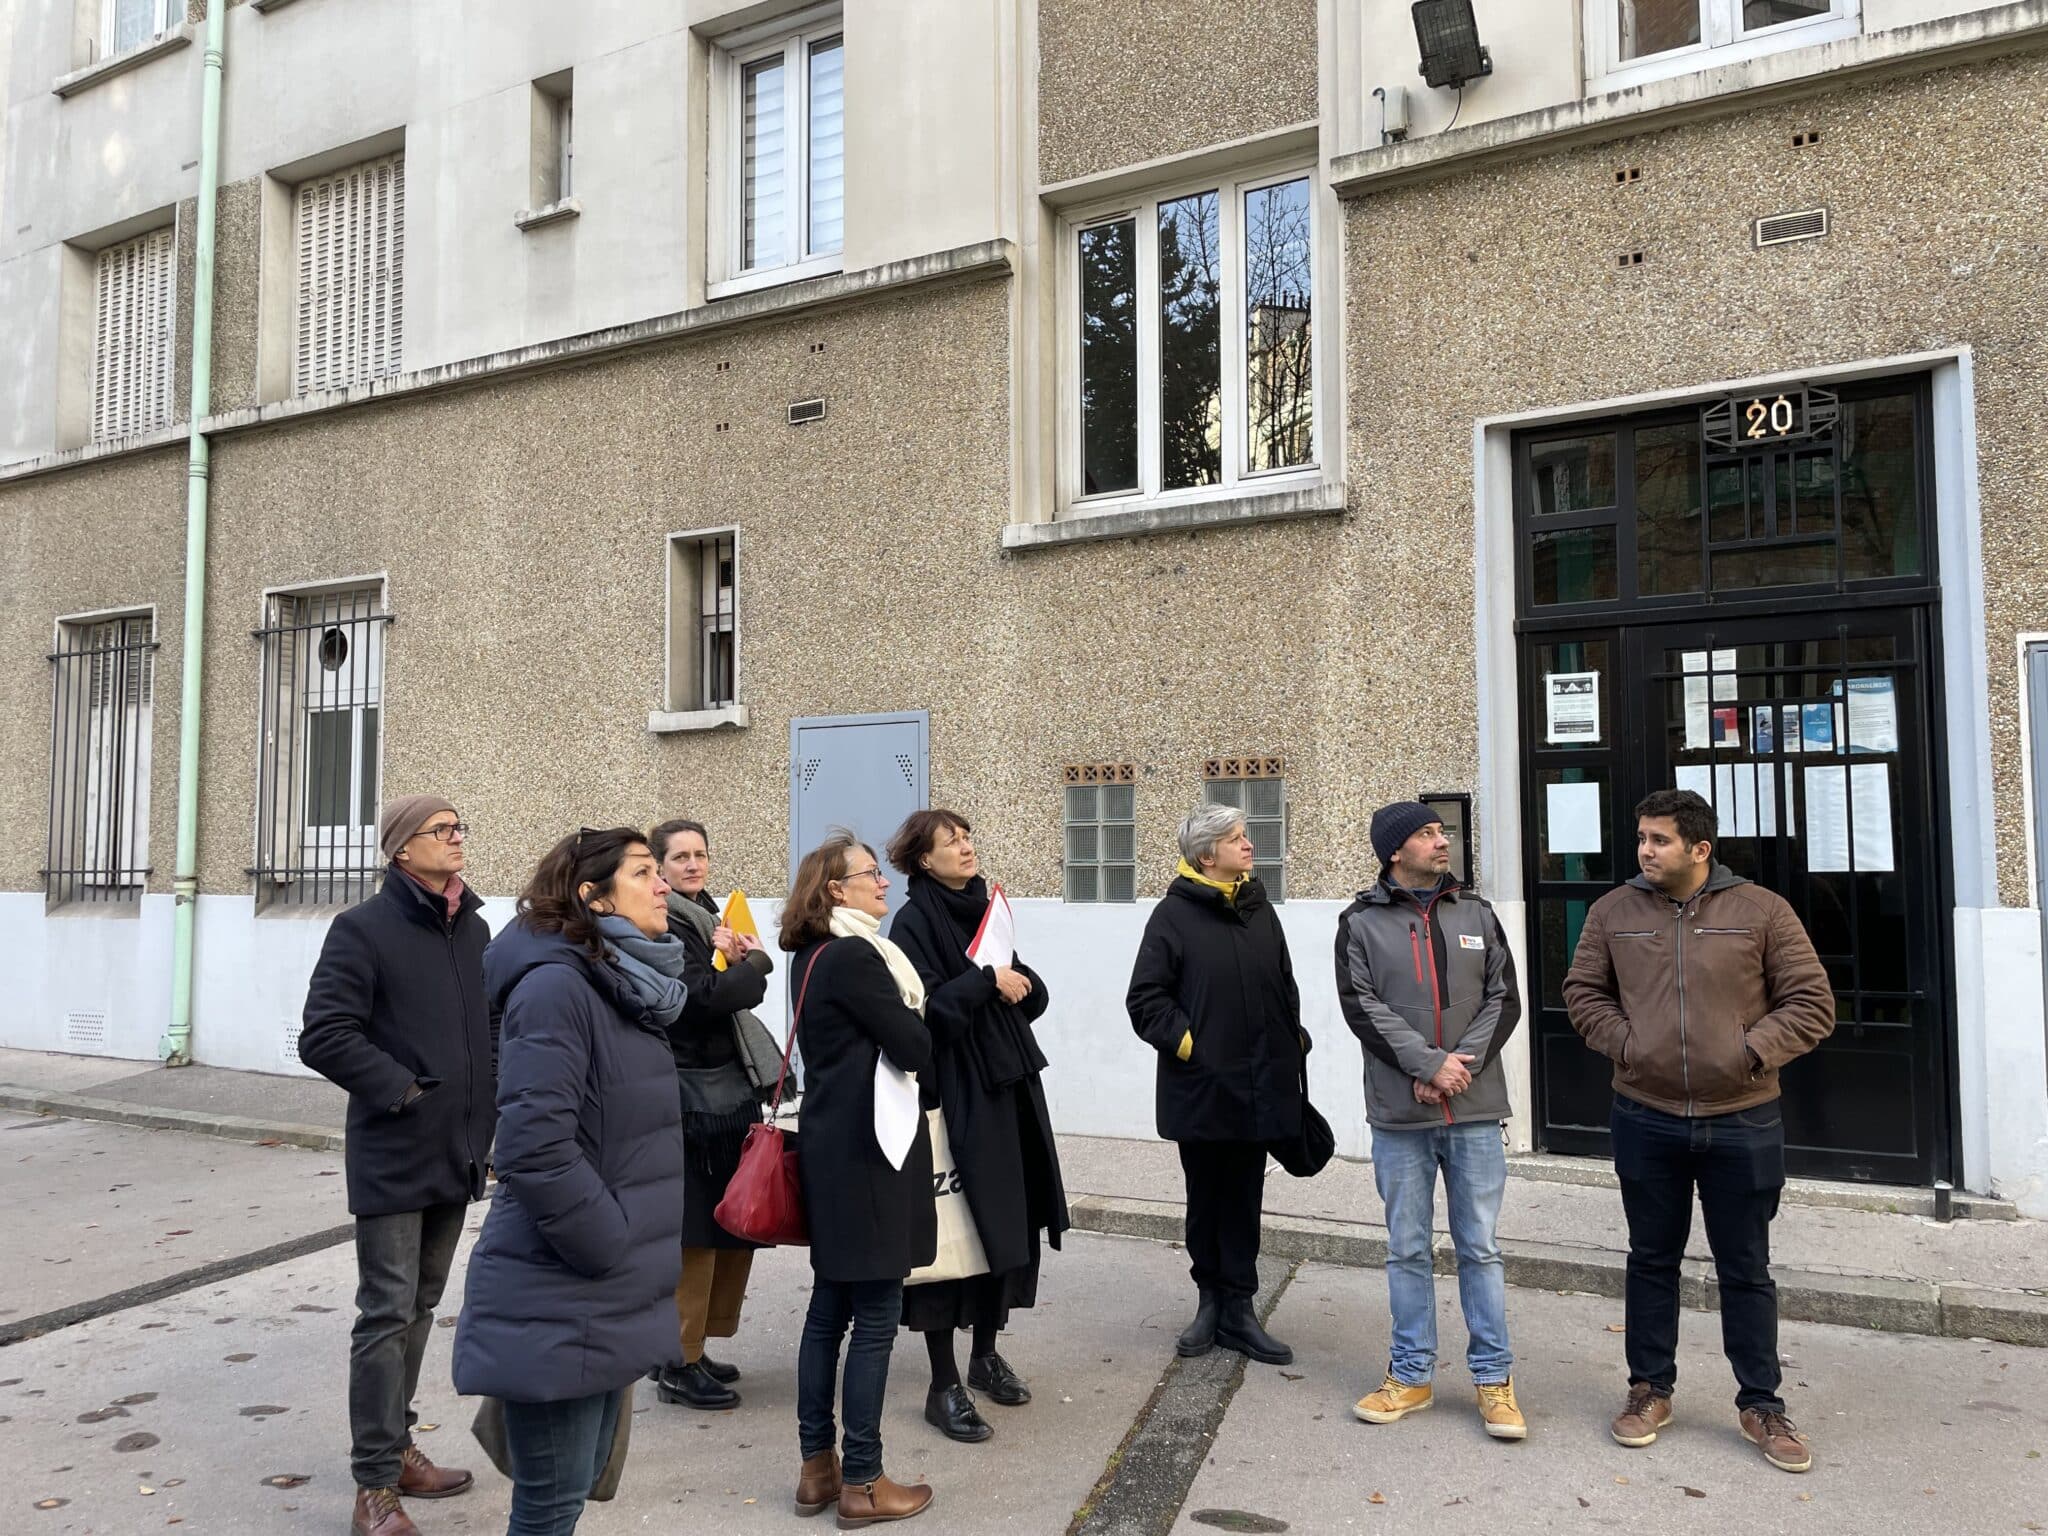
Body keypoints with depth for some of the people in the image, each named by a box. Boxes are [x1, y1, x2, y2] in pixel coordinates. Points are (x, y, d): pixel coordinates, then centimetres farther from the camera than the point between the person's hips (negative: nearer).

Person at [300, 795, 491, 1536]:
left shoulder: (473, 928, 9)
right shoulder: (364, 928, -10)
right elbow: (323, 1035, -15)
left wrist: (488, 1111, 8)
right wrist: (401, 1089, -16)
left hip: (457, 1154, 6)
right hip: (393, 1156, -6)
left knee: (420, 1309, 17)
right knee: (388, 1315, -1)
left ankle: (395, 1447, 31)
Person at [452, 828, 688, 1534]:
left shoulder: (633, 991, 8)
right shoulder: (555, 987, -19)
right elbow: (535, 1150, -26)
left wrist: (641, 1264, 13)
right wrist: (616, 1251, -17)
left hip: (614, 1299, 8)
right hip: (561, 1302, -8)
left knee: (585, 1475, 20)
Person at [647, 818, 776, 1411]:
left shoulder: (703, 916, 16)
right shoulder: (664, 925, -13)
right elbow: (703, 996, -23)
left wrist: (736, 960, -2)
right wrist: (754, 961, -7)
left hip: (726, 1093, 9)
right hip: (692, 1099, -9)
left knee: (731, 1229, 15)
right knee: (694, 1234, -1)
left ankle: (691, 1347, 27)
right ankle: (679, 1365, 11)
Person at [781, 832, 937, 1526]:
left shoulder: (811, 956, 11)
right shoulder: (854, 956, -17)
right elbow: (915, 1048, -16)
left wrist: (891, 1024, -2)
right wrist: (909, 1022, 4)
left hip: (831, 1148, 10)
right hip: (867, 1152, -9)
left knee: (829, 1308, 15)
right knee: (876, 1317, 1)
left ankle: (817, 1467, 25)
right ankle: (861, 1483, 11)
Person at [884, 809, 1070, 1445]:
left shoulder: (984, 911, 11)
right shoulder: (915, 922, -10)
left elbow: (1030, 995, 13)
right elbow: (925, 1008, -21)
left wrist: (1015, 982, -7)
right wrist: (986, 979, -18)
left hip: (1008, 1087, 7)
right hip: (954, 1097, -7)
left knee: (1010, 1221, 13)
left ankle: (986, 1354, 30)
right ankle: (944, 1386, 8)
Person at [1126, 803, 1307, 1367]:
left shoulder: (1259, 909, 9)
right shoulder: (1174, 914, -7)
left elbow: (1286, 987, 18)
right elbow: (1146, 1000, -8)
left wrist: (1293, 1043, 10)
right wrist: (1186, 1042, -14)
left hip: (1260, 1086, 4)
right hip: (1202, 1087, -4)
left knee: (1243, 1202, 11)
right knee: (1206, 1201, 11)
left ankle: (1237, 1310, 21)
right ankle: (1210, 1298, 28)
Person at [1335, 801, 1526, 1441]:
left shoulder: (1477, 915, 8)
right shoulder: (1361, 923, 0)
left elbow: (1504, 999, 4)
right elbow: (1362, 1007, -8)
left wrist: (1463, 1063, -10)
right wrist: (1430, 1064, -16)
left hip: (1475, 1112, 1)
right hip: (1398, 1116, -1)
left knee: (1480, 1248, 7)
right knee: (1407, 1250, 9)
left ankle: (1494, 1378, 18)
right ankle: (1411, 1375, 21)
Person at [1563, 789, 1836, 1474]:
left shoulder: (1761, 911, -5)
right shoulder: (1613, 912, 1)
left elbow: (1812, 1003, -3)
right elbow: (1583, 992, 9)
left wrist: (1751, 1052, -13)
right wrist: (1624, 1043, -6)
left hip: (1742, 1123, -1)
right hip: (1645, 1120, 2)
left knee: (1746, 1269, 11)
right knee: (1652, 1260, 14)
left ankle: (1761, 1405, 26)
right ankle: (1650, 1390, 29)